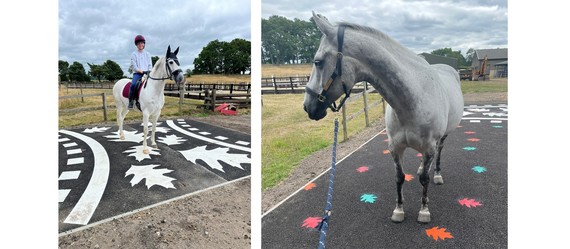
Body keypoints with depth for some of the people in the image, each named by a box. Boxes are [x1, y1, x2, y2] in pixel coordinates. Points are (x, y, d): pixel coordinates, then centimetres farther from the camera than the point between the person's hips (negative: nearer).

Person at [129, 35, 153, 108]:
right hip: (137, 73, -3)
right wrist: (140, 70, -18)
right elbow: (134, 66, 0)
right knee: (133, 84, -30)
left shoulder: (147, 54, 16)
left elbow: (150, 65, 12)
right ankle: (130, 101, -20)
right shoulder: (134, 54, 7)